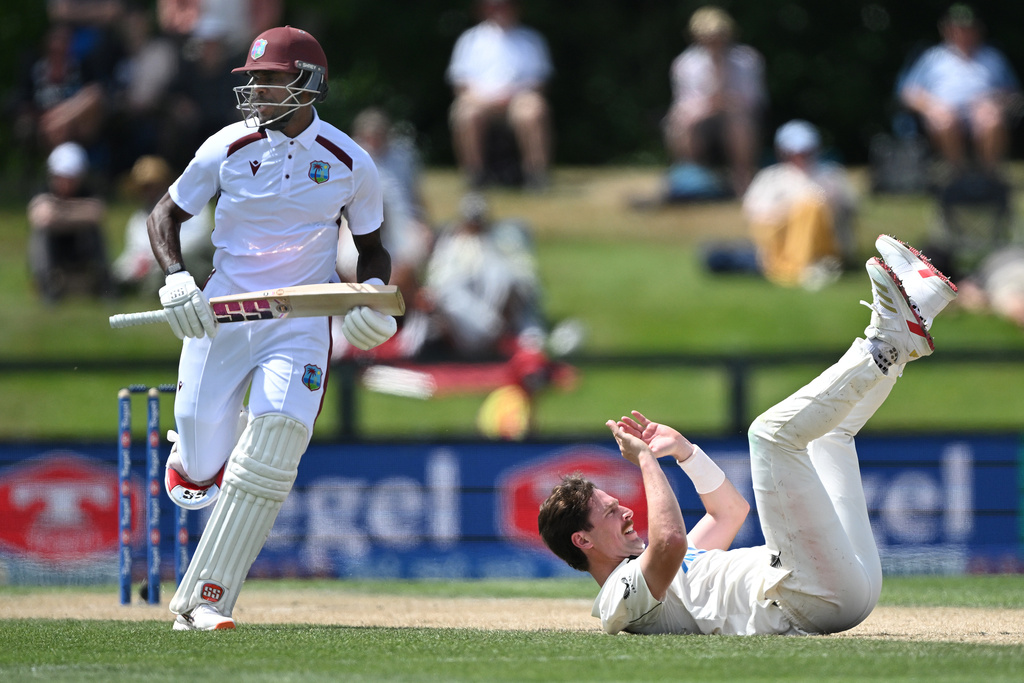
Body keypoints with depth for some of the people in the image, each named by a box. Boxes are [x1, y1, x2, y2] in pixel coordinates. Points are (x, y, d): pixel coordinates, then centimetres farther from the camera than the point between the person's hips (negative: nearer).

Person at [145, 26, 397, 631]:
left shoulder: (350, 163, -1)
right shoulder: (228, 149, -3)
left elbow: (372, 247, 12)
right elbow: (167, 214, 7)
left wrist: (373, 292, -10)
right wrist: (176, 275, -12)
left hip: (300, 325, -1)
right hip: (220, 317, 1)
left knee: (268, 461, -21)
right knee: (195, 483, 0)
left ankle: (204, 601, -15)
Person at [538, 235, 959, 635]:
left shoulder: (645, 569, 28)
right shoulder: (619, 601, -6)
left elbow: (731, 510, 37)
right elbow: (671, 540, -28)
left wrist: (682, 448, 24)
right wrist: (646, 462, -14)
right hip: (820, 596, -10)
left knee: (829, 427, 27)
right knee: (773, 432, -18)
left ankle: (905, 337, 9)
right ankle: (888, 344, -7)